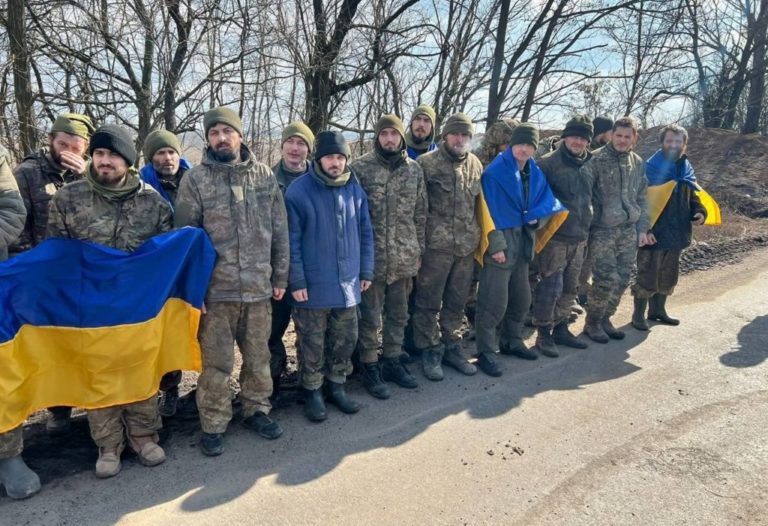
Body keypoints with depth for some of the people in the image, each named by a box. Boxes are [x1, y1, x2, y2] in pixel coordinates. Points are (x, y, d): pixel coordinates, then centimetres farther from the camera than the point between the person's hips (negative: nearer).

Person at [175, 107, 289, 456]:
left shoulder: (265, 176, 5)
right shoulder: (195, 179, -3)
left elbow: (279, 231, 7)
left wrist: (280, 276, 6)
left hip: (259, 287, 3)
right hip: (215, 289, -2)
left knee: (258, 356, 15)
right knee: (216, 363, 7)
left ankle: (256, 410, 35)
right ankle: (213, 425, 25)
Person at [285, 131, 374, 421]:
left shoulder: (355, 188, 4)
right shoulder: (299, 191, -11)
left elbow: (365, 232, 10)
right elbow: (292, 240, -10)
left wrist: (366, 270, 8)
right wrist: (297, 281, -12)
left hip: (348, 281, 5)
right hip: (313, 284, -4)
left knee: (346, 338, 15)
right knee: (313, 342, 9)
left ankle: (336, 385, 34)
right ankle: (313, 392, 27)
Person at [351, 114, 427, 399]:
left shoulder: (414, 169, 7)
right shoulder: (360, 168, -6)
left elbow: (420, 213, 11)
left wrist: (419, 249, 10)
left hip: (404, 257, 4)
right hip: (372, 256, -4)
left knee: (398, 313, 15)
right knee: (370, 316, 5)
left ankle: (392, 362, 32)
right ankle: (370, 367, 21)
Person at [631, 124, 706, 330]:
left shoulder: (686, 170, 9)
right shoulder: (650, 168, -11)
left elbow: (692, 196, 21)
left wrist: (700, 212, 0)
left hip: (676, 233, 7)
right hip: (653, 233, -7)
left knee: (668, 276, 17)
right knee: (647, 276, -1)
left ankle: (658, 310, 33)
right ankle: (638, 315, 12)